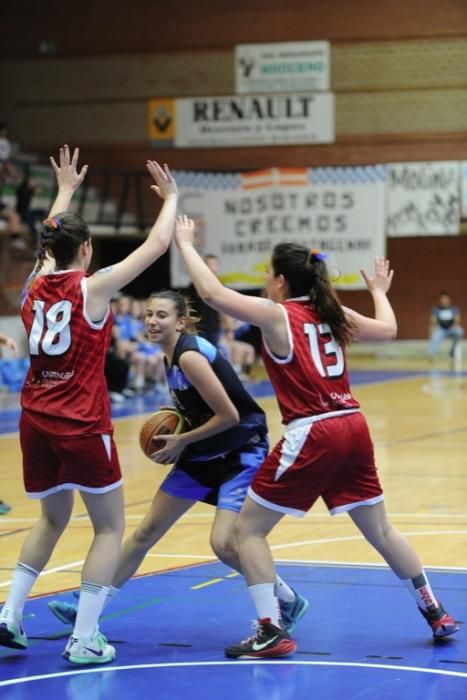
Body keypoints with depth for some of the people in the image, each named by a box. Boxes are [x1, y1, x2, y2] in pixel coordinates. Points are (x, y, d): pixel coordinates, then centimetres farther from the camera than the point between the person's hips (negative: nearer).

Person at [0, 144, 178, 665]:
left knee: (52, 519, 25)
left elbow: (52, 240, 26)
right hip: (81, 425, -6)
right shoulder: (92, 288, -11)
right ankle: (83, 641, 1)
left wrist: (65, 191, 39)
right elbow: (156, 245, -4)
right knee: (110, 527, 7)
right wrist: (171, 197, 11)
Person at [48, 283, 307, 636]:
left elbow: (229, 415, -24)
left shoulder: (190, 356, -23)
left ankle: (289, 603, 3)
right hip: (205, 453, 9)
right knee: (147, 531, 10)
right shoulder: (172, 356, 5)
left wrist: (182, 441, -14)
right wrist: (174, 427, 2)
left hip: (242, 454, -9)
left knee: (224, 544, -20)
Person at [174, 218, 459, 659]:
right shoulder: (332, 313, 11)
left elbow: (212, 293, -11)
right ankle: (435, 614, 29)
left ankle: (271, 633, -1)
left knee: (248, 528, 5)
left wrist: (185, 245, 2)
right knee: (380, 529, 21)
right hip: (353, 428, 7)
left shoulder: (277, 314, -6)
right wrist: (379, 291, 42)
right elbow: (387, 329, 24)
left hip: (311, 434, -7)